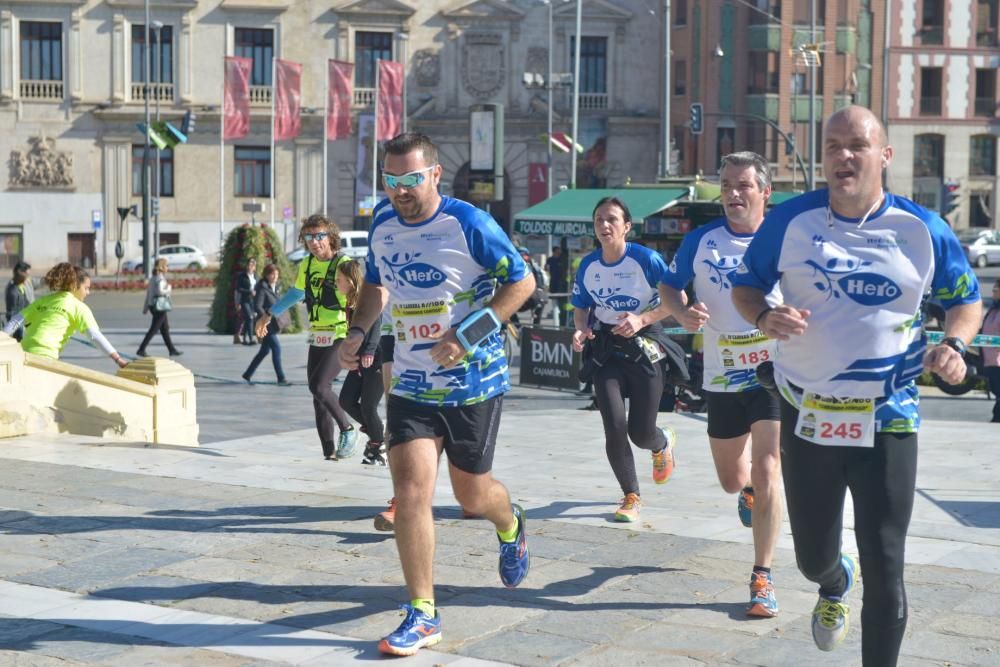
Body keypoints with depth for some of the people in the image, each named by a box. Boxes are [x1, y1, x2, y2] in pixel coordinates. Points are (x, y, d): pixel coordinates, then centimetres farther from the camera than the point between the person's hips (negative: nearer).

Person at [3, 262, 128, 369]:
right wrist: (117, 358, -7)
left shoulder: (43, 300, 24)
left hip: (24, 352, 7)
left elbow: (16, 320, 16)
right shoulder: (79, 307, 5)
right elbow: (95, 335, -4)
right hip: (44, 355, -7)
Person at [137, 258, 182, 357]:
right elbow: (160, 291, -28)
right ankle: (141, 350, -7)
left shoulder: (153, 278, 12)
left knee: (165, 329, 15)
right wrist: (168, 289, -9)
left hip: (153, 306, 9)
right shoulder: (161, 278, -14)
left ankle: (172, 350, 23)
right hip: (160, 306, -9)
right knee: (153, 330, -6)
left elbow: (148, 293, 13)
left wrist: (145, 307, 16)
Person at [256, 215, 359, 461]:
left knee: (319, 386, -20)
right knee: (319, 397, 5)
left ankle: (347, 430, 3)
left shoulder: (344, 264, -11)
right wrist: (269, 315, 36)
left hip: (341, 337, -7)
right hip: (317, 338, 7)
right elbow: (296, 293, 27)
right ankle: (329, 454, 12)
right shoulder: (306, 266, 10)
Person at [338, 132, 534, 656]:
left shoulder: (468, 224, -15)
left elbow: (522, 281, -11)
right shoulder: (382, 225, 1)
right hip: (411, 383, 4)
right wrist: (358, 332, 2)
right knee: (410, 490, -9)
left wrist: (469, 335, -20)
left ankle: (510, 526, 48)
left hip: (474, 382, -3)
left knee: (472, 494, 10)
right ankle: (422, 614, 1)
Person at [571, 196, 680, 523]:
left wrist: (642, 319, -22)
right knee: (615, 427, -9)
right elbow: (581, 309, 12)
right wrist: (581, 330, -10)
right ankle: (631, 497, 11)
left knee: (641, 433, -1)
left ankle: (663, 443, 41)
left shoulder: (646, 259, -13)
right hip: (605, 350, 3)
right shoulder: (588, 266, 0)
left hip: (643, 347, -3)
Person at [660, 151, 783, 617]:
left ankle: (762, 578, -2)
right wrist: (683, 313, -11)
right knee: (731, 481, 13)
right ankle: (750, 490, 52)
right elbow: (670, 287, 9)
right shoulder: (701, 240, 0)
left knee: (766, 470, -13)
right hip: (722, 376, 3)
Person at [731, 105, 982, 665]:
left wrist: (955, 344, -12)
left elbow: (967, 299, 9)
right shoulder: (789, 221, -4)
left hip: (888, 422, -1)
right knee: (813, 558, 16)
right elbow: (745, 286, 8)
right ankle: (835, 585, 55)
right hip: (807, 418, 1)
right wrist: (764, 317, -15)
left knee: (884, 573, -1)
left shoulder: (922, 230, -4)